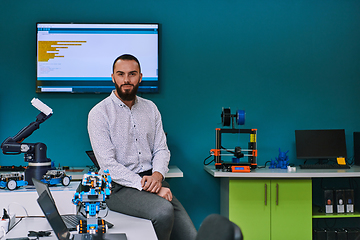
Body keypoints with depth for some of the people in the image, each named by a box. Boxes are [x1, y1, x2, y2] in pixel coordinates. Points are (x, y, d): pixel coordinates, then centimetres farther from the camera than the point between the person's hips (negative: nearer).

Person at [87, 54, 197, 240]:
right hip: (119, 187, -5)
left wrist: (157, 176, -11)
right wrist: (146, 186, -20)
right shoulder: (99, 113, -4)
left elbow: (161, 149, 12)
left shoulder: (150, 108, 14)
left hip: (152, 180, 5)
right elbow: (108, 164, -12)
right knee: (164, 211, -32)